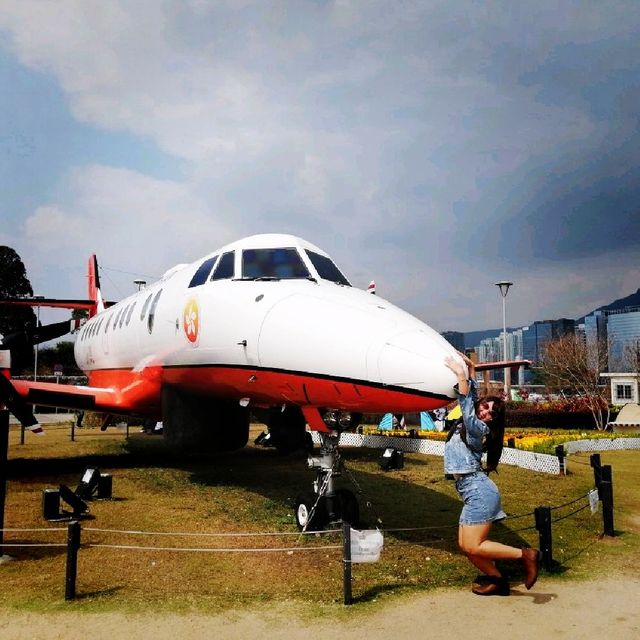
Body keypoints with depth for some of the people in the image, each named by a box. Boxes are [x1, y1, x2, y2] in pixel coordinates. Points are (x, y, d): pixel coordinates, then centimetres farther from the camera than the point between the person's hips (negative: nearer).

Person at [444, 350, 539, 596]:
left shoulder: (479, 428, -11)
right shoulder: (471, 423, 11)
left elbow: (467, 409, -29)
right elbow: (472, 396, 22)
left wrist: (461, 376, -30)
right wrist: (470, 369, 16)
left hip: (478, 490, -9)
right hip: (473, 492, 9)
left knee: (473, 547, -11)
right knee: (465, 545, 6)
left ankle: (525, 555, -4)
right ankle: (498, 580, 18)